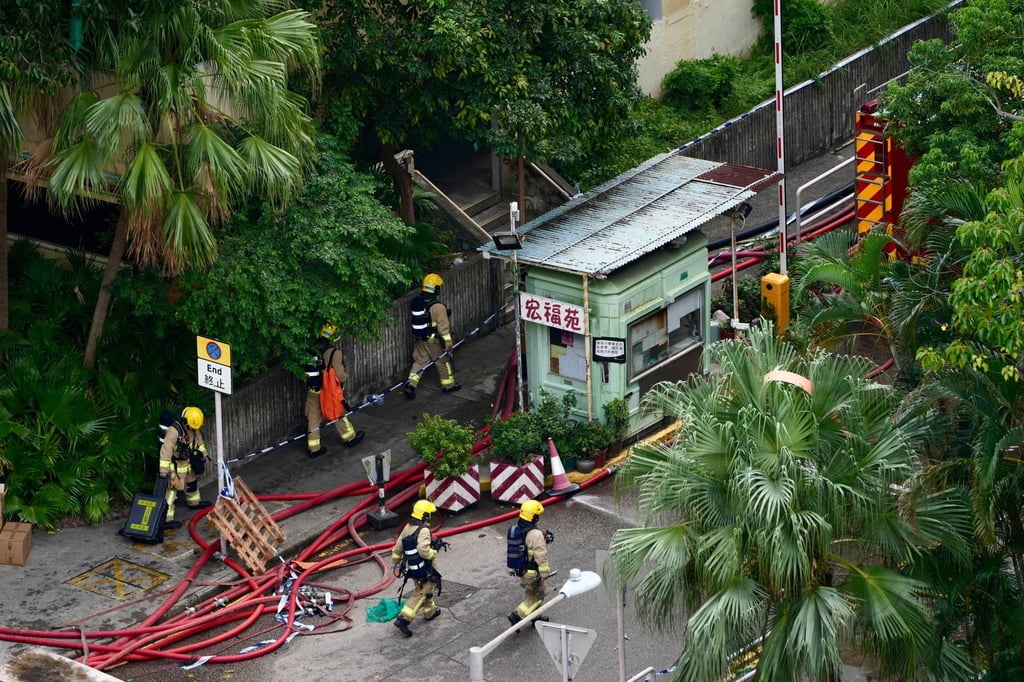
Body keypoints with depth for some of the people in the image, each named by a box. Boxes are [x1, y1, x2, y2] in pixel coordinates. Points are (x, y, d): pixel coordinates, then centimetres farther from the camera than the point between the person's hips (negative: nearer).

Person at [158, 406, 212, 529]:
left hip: (187, 462, 9)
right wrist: (163, 470, -35)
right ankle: (166, 519, -9)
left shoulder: (193, 428, -6)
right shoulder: (174, 431, -32)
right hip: (175, 466, -9)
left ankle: (194, 502, 55)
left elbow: (198, 439, 15)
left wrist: (203, 454, 26)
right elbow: (166, 450, -34)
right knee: (171, 491, -9)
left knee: (192, 482, 29)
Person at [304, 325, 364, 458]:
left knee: (314, 418, 11)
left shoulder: (315, 349, -4)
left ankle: (313, 448, 16)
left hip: (313, 391, 5)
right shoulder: (334, 352, -21)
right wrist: (345, 375, 4)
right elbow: (339, 375, -20)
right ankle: (350, 438, 37)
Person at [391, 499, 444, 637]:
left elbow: (398, 547, 11)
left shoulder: (407, 528, 3)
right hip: (424, 571, -8)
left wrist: (395, 561, 25)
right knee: (420, 594, -2)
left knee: (425, 590, 27)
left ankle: (430, 611, 44)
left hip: (412, 568, 8)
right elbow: (423, 551, -33)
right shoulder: (423, 531, -23)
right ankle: (403, 619, -9)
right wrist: (434, 552, -13)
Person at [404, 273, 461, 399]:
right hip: (434, 340, -5)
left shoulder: (415, 302, -4)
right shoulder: (438, 307, -24)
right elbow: (443, 326, -22)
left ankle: (411, 384, 3)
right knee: (443, 361, 14)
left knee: (420, 361, 16)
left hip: (418, 338, 5)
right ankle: (448, 385, 29)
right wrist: (448, 344, -16)